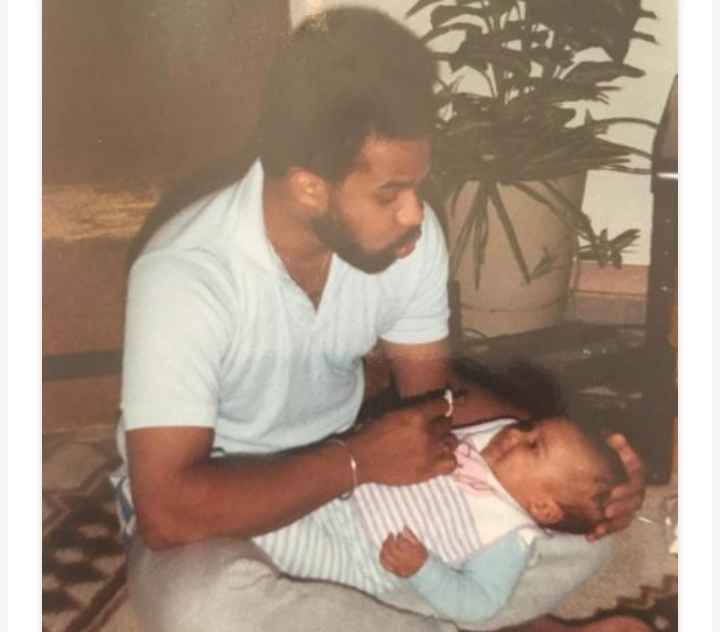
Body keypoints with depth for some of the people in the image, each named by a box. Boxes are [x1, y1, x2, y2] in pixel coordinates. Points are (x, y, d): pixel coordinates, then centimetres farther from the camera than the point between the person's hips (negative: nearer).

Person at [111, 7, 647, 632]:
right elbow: (168, 511, -33)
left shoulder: (411, 235, -15)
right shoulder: (185, 275, -31)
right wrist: (358, 459, -30)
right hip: (223, 511, -3)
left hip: (350, 475, 4)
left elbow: (433, 388, -1)